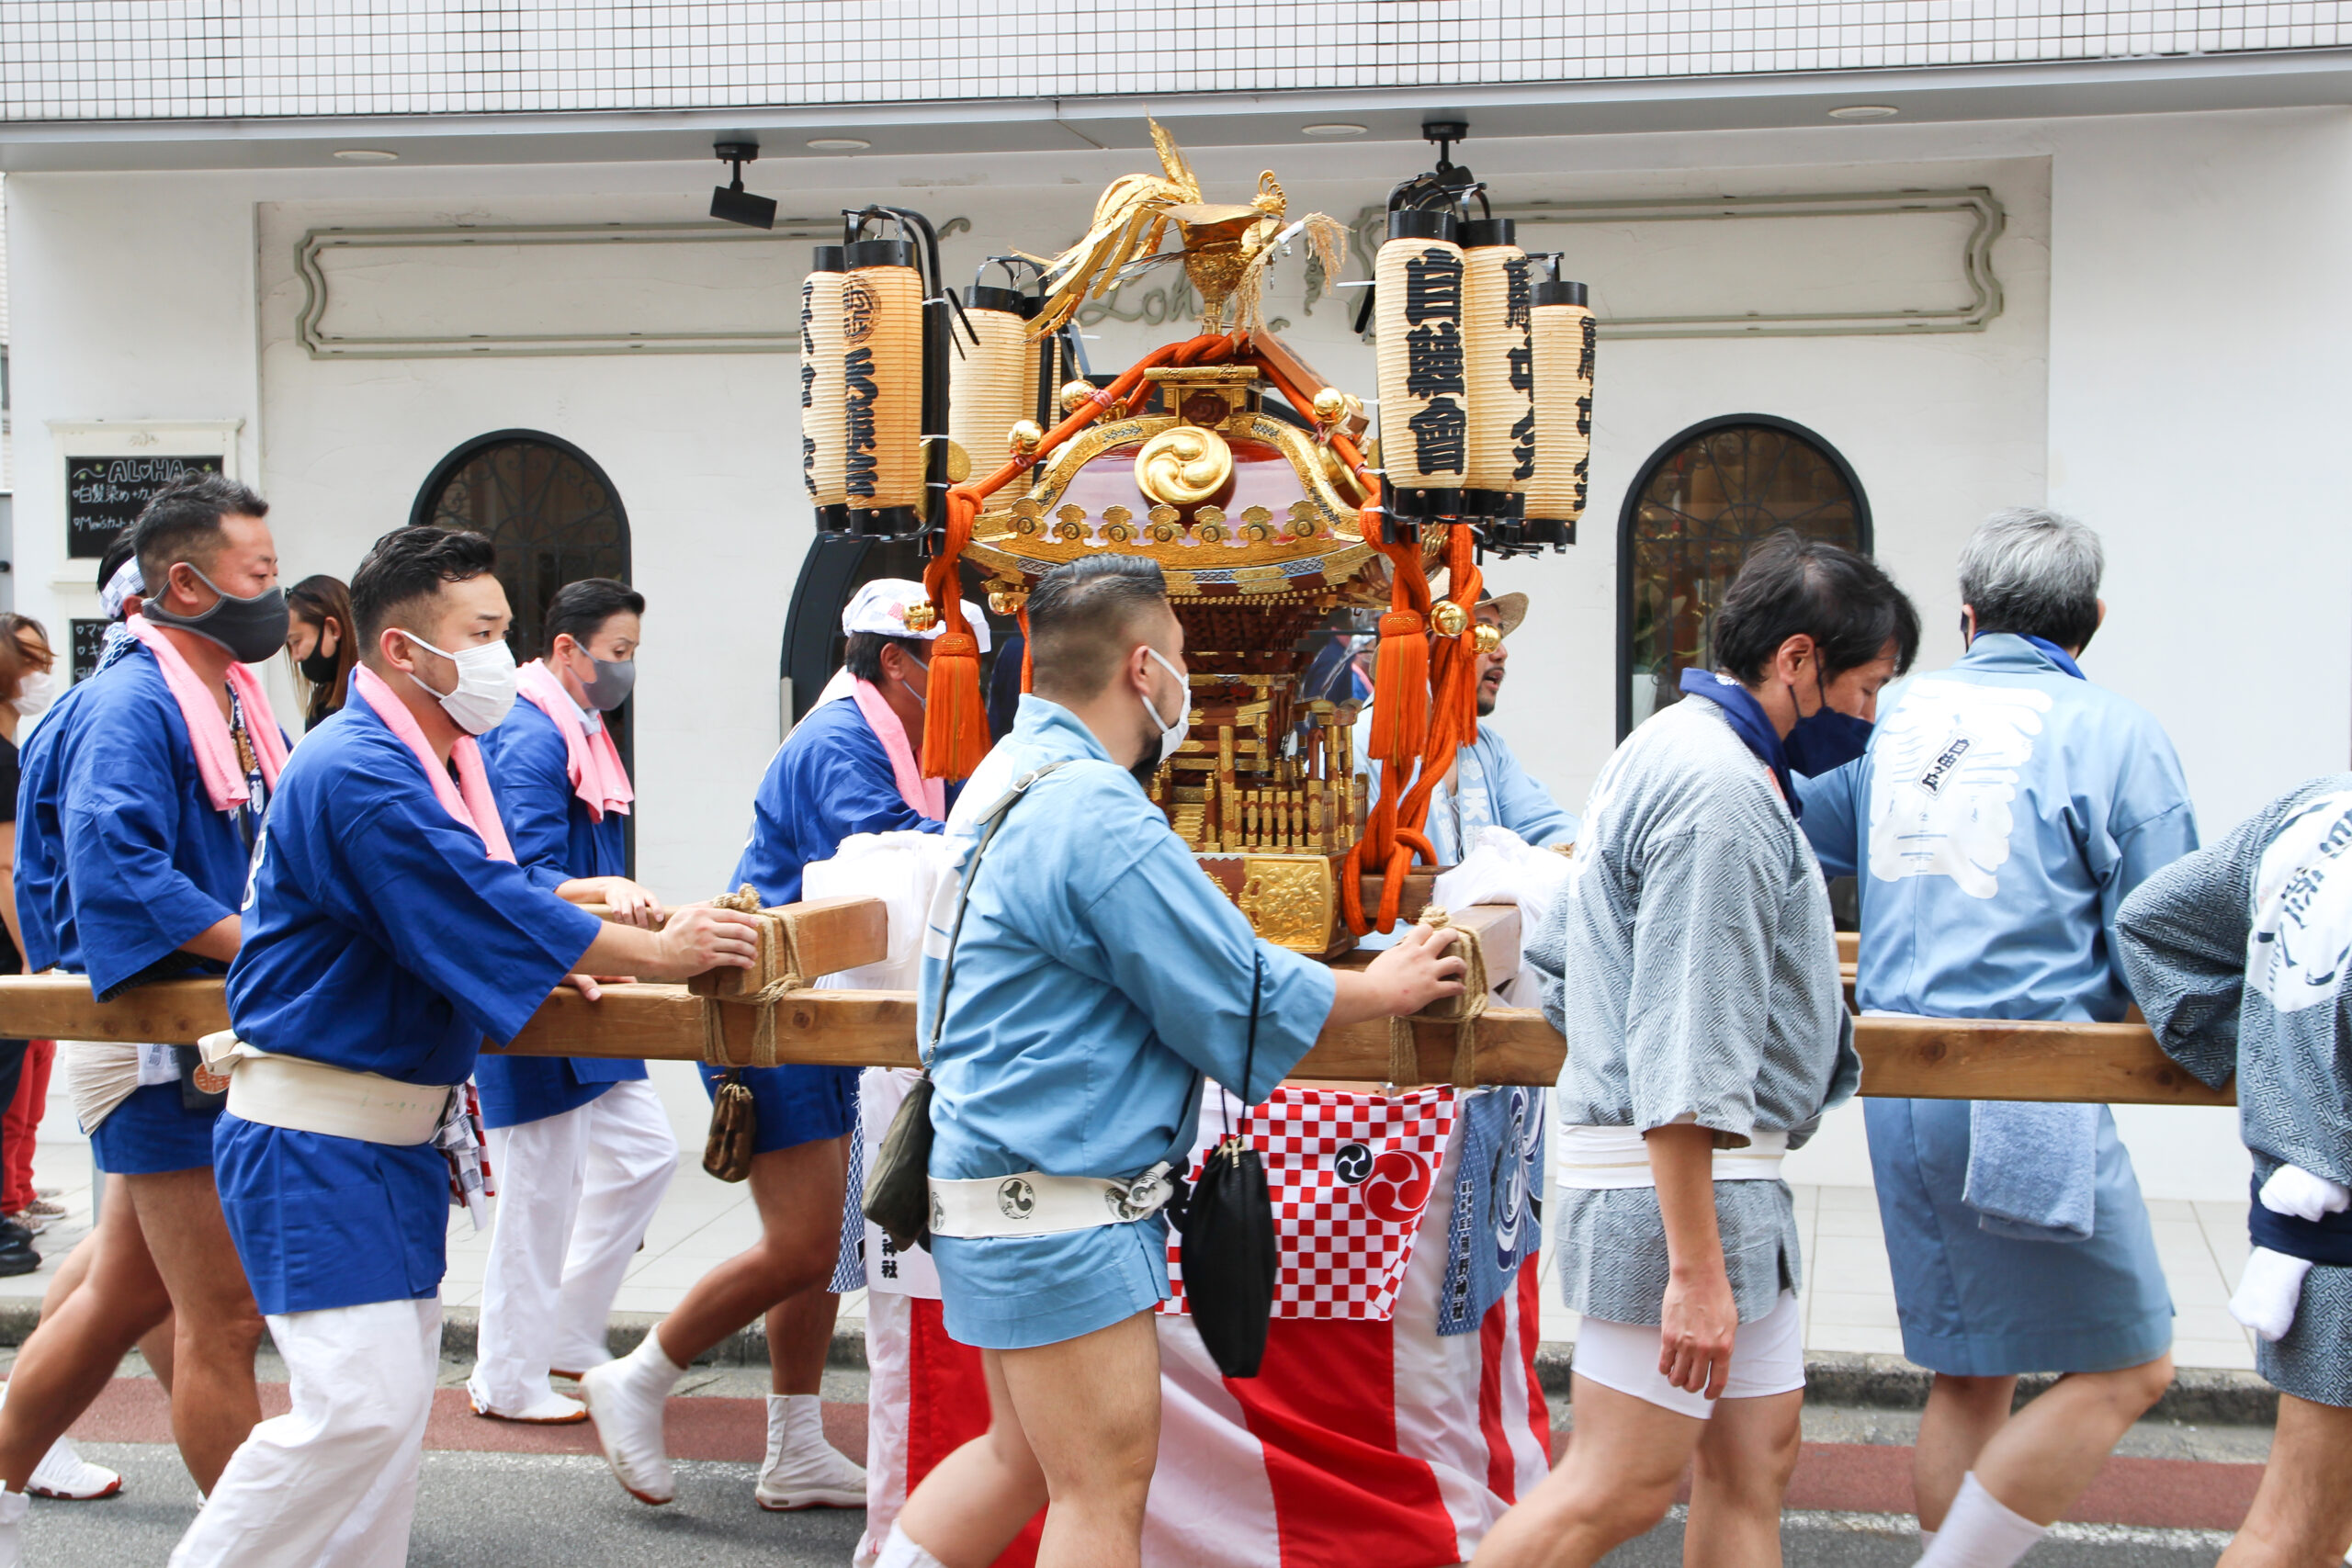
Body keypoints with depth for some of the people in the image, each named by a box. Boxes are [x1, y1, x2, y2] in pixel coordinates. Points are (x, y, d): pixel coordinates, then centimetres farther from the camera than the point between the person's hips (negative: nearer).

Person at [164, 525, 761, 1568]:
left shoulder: (440, 759, 11)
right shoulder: (360, 773, -21)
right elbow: (484, 913, -22)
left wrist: (545, 957, -1)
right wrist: (657, 953, -15)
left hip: (398, 1130, 10)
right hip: (318, 1138, -10)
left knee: (398, 1389, 13)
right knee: (364, 1400, -13)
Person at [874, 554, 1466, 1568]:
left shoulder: (1008, 775, 12)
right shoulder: (1097, 812, -21)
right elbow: (1238, 996, -15)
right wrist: (1381, 991, 1)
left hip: (996, 1180, 10)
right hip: (1056, 1213, -10)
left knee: (1024, 1453, 20)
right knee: (1106, 1484, 0)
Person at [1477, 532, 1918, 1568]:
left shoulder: (1666, 748, 16)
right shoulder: (1722, 792, -19)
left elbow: (1557, 952, 21)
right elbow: (1685, 1063, -24)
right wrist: (1695, 1268, -24)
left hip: (1721, 1176, 11)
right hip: (1678, 1180, -11)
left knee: (1753, 1462, 13)